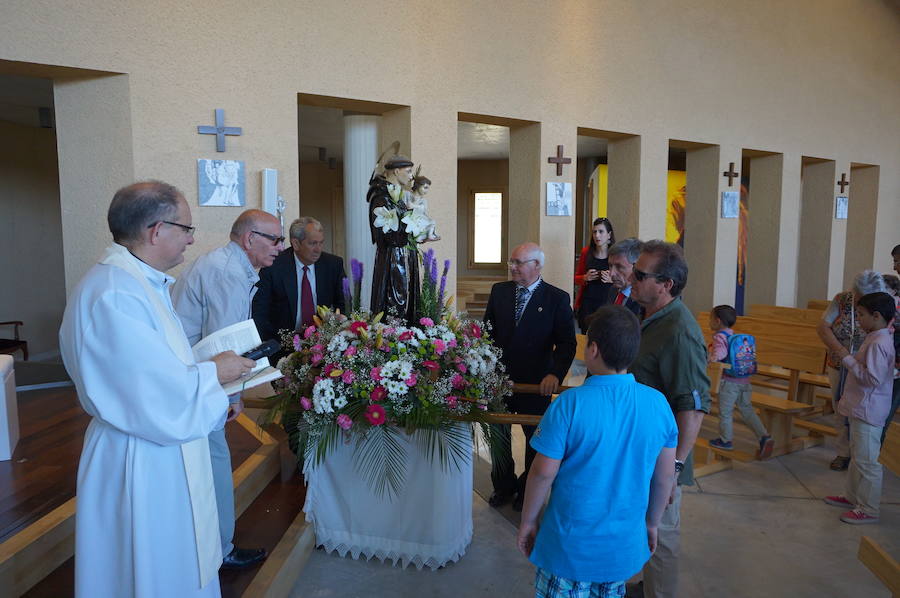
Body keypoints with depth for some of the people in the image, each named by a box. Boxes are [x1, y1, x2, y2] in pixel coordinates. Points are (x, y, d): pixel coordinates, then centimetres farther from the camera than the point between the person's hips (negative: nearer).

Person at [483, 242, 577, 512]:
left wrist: (556, 373, -24)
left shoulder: (557, 298, -9)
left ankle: (528, 490, 36)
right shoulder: (499, 291, 2)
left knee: (535, 438, 14)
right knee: (498, 434, 15)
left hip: (536, 383, -3)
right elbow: (488, 330, 7)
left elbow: (567, 342, -11)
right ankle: (504, 486, 37)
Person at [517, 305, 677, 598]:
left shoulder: (570, 404, -22)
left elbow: (543, 472, -17)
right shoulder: (658, 404, -10)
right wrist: (652, 523, 16)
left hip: (571, 546, -3)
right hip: (625, 546, 4)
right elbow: (666, 476, 0)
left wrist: (527, 521, -1)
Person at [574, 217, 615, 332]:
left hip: (608, 303, -2)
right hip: (587, 302, 2)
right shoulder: (586, 252, 4)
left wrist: (612, 279, -16)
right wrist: (586, 277, -7)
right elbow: (576, 278, 13)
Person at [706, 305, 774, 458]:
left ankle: (725, 440, 19)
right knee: (747, 410, 15)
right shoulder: (734, 335, 15)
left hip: (729, 381, -8)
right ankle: (764, 437, 7)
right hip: (745, 380, 8)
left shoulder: (719, 336, -10)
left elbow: (720, 352, -28)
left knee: (725, 412, 7)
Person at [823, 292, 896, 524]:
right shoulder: (875, 339, 9)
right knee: (857, 456, 21)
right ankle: (852, 497, 35)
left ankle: (868, 510, 11)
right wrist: (845, 355, 8)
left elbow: (873, 378, -26)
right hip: (860, 409, 11)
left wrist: (846, 357, -23)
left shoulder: (879, 344, -22)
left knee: (866, 461, 0)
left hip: (868, 412, -11)